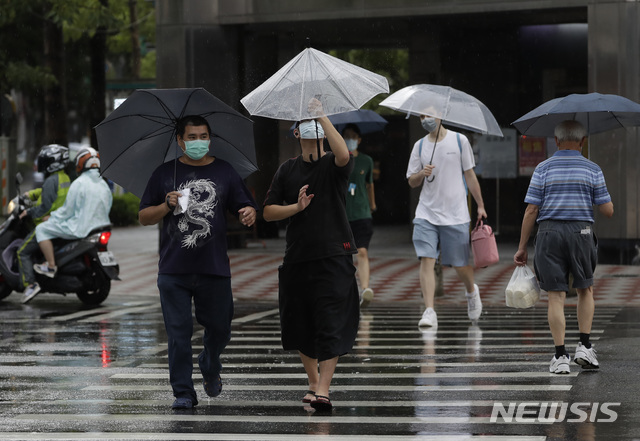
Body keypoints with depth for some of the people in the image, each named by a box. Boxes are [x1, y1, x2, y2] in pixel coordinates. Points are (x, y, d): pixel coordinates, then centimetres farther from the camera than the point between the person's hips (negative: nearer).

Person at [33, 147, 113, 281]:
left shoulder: (79, 183, -14)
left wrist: (51, 218, 5)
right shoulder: (104, 185, 10)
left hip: (81, 229, -9)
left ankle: (51, 266, -5)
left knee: (42, 229, 1)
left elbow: (67, 210, -13)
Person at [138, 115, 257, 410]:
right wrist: (167, 206, -11)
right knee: (179, 333, -3)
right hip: (174, 270, -1)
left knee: (218, 329, 7)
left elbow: (246, 207, 7)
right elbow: (144, 217, 8)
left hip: (214, 269, 1)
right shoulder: (165, 174, 7)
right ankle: (183, 393, 3)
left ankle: (210, 368, 38)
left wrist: (249, 214, -17)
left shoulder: (224, 172, 9)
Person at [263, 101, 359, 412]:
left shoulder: (333, 165, 0)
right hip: (297, 257, 4)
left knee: (331, 324, -10)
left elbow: (343, 155, -25)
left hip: (333, 255, -4)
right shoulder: (287, 170, 11)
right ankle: (312, 381, 27)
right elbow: (268, 212, 10)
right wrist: (297, 207, -8)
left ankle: (324, 390, -11)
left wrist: (322, 115, -22)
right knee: (299, 324, 10)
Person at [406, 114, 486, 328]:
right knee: (426, 260, -12)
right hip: (426, 214, 2)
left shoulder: (459, 141, 2)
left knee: (461, 265, 4)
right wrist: (422, 174, -10)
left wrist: (480, 205, 3)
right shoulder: (419, 146, 9)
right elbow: (411, 182, 12)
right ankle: (429, 311, -15)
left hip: (455, 214, -2)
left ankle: (472, 291, 36)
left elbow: (470, 175, 6)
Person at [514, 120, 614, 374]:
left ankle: (560, 358, -2)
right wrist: (600, 197, 24)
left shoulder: (543, 169, 2)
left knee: (556, 296, 1)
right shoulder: (592, 170, 3)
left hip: (549, 233, 0)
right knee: (585, 290, 20)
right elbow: (608, 211, 1)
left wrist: (522, 247, 4)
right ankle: (584, 347, 10)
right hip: (581, 232, 1)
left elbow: (531, 211, -2)